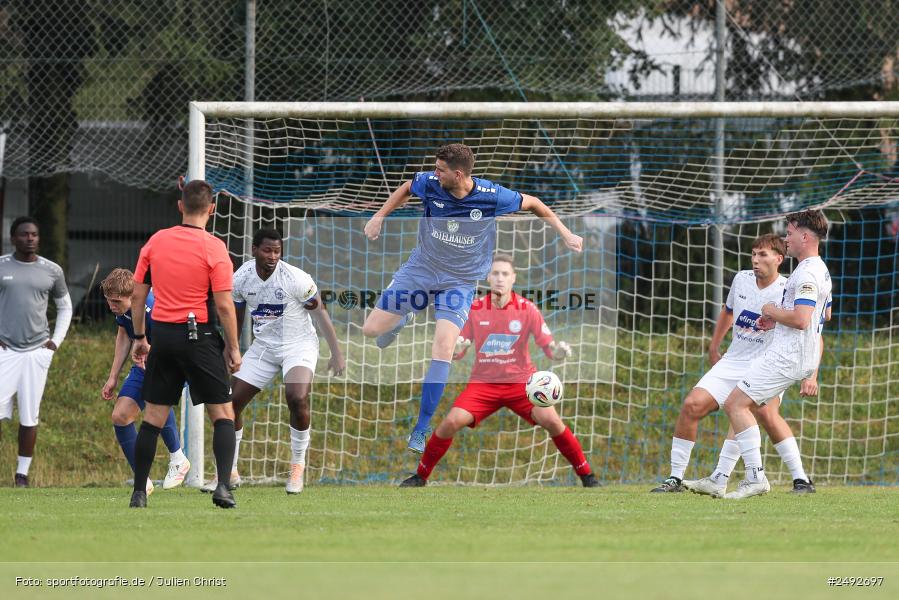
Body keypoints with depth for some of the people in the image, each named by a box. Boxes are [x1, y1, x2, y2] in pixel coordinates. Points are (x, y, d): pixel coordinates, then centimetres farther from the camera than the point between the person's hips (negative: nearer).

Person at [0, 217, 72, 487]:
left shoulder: (52, 271, 8)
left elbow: (65, 307, 21)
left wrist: (56, 340, 8)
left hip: (38, 351, 1)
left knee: (29, 417, 0)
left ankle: (22, 474, 7)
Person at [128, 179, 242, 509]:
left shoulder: (156, 241, 4)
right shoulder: (214, 248, -9)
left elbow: (137, 295, 8)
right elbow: (224, 305, -11)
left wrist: (139, 338, 18)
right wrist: (233, 347, -2)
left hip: (163, 333, 4)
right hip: (200, 336, -4)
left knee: (153, 416, 9)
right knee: (222, 413, 4)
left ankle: (139, 493, 9)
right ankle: (223, 486, -10)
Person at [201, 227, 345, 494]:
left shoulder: (296, 279, -20)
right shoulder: (241, 278, -8)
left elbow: (319, 313, -9)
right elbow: (236, 319, 9)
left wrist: (336, 353, -9)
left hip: (298, 345, -5)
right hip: (263, 346, 5)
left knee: (297, 399, -27)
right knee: (232, 401, -1)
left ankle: (297, 467, -6)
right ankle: (230, 473, 15)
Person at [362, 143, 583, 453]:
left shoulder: (492, 196, -22)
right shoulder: (430, 184, -17)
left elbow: (532, 203, -3)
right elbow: (406, 188, 8)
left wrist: (565, 233, -6)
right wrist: (380, 216, 2)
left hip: (460, 281, -3)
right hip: (420, 269, 3)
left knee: (443, 349, -21)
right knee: (371, 329, 0)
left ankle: (421, 430, -10)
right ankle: (402, 321, 41)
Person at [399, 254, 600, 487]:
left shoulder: (527, 309, -7)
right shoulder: (474, 309, -2)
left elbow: (549, 347, -6)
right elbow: (457, 351, 5)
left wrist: (559, 351, -29)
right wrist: (455, 349, -20)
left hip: (521, 381, -1)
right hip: (483, 382, 1)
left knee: (551, 420, -21)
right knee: (451, 422, -17)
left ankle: (587, 476, -6)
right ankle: (420, 476, 3)